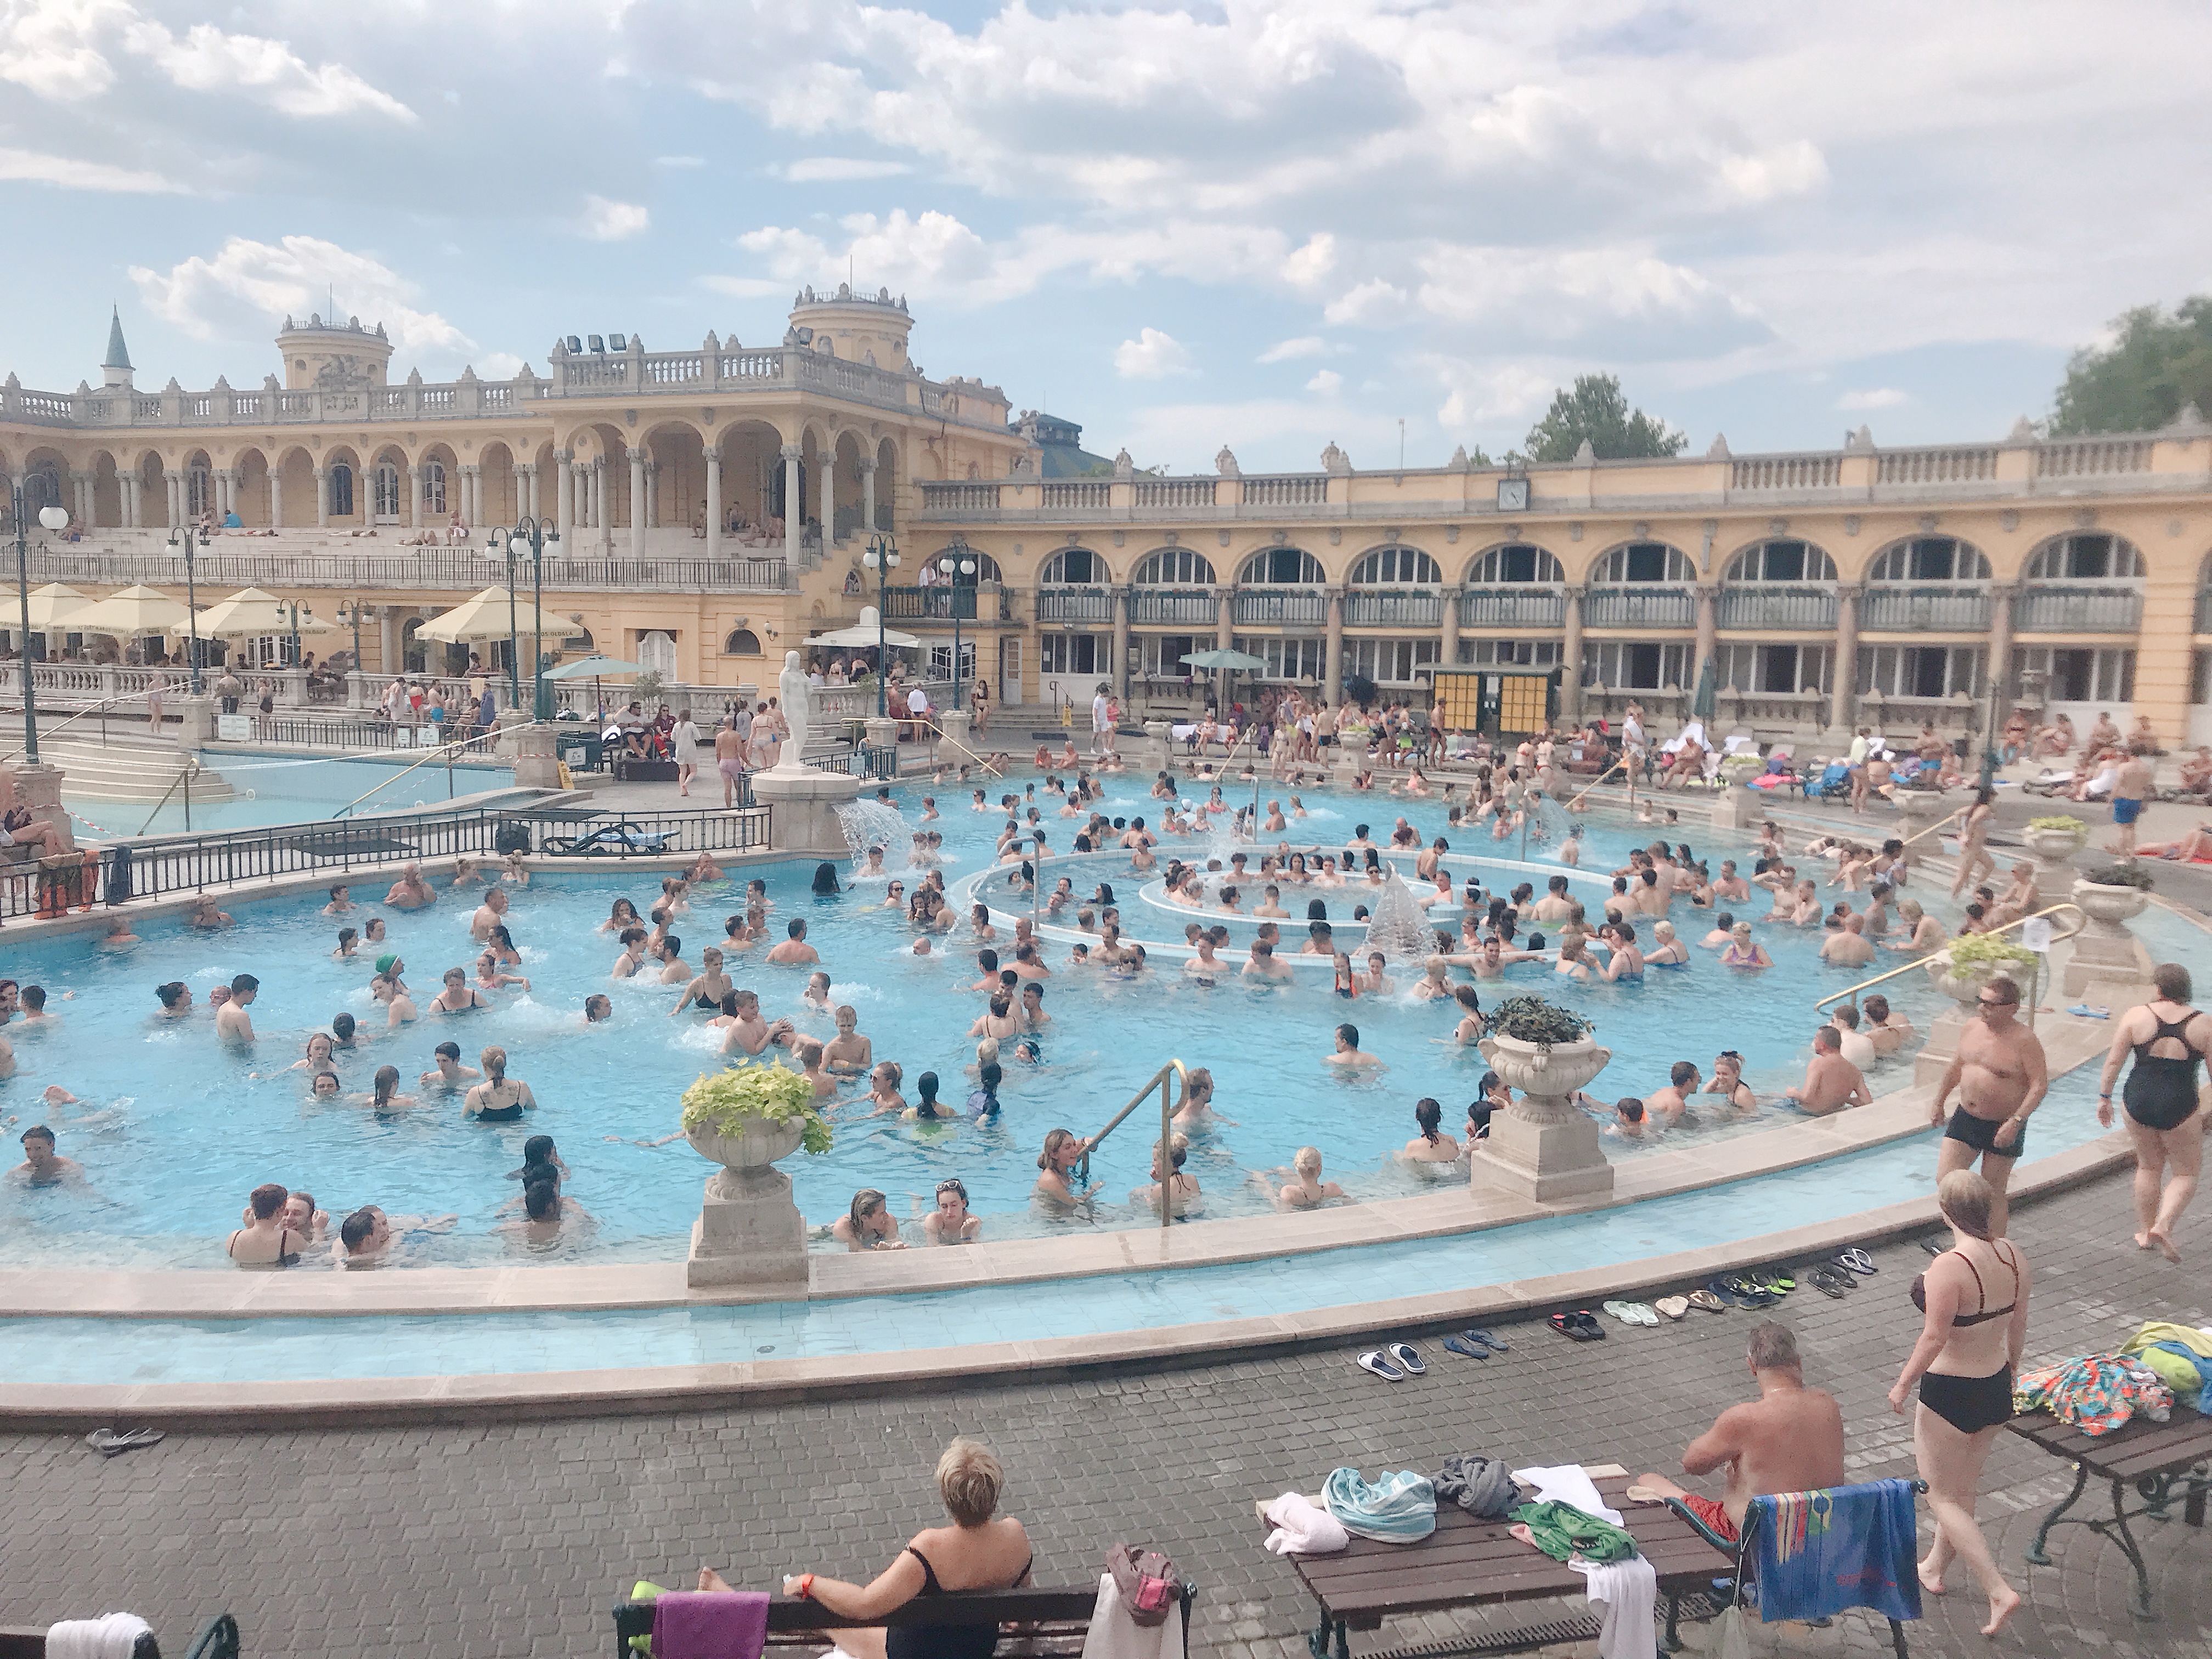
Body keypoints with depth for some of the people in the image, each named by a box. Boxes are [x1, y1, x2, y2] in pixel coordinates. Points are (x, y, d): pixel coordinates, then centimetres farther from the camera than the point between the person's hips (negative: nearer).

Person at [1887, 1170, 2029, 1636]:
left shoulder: (1950, 1267, -28)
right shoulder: (2012, 1255, -7)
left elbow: (1934, 1338, -24)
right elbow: (2018, 1326, 5)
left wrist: (1903, 1385, -9)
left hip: (1950, 1394, -8)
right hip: (1996, 1389, 8)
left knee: (1943, 1499, 10)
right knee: (1963, 1488, 24)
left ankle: (1999, 1590, 3)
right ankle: (1934, 1567, 42)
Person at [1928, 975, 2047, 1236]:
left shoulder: (2024, 1041, -16)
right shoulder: (1971, 1029, 3)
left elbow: (2040, 1084, -17)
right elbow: (1956, 1067, 17)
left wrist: (2015, 1122, -25)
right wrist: (1938, 1101, 17)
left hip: (2002, 1127, -5)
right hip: (1966, 1118, 5)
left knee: (1993, 1191, 5)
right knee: (1945, 1180, -2)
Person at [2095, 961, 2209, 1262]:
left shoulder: (2136, 1016, -5)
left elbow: (2113, 1060, -4)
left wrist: (2104, 1096, 6)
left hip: (2138, 1101, 2)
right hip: (2179, 1107, -2)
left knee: (2149, 1166, 21)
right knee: (2187, 1174, 15)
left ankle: (2144, 1232, 29)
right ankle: (2163, 1227, -6)